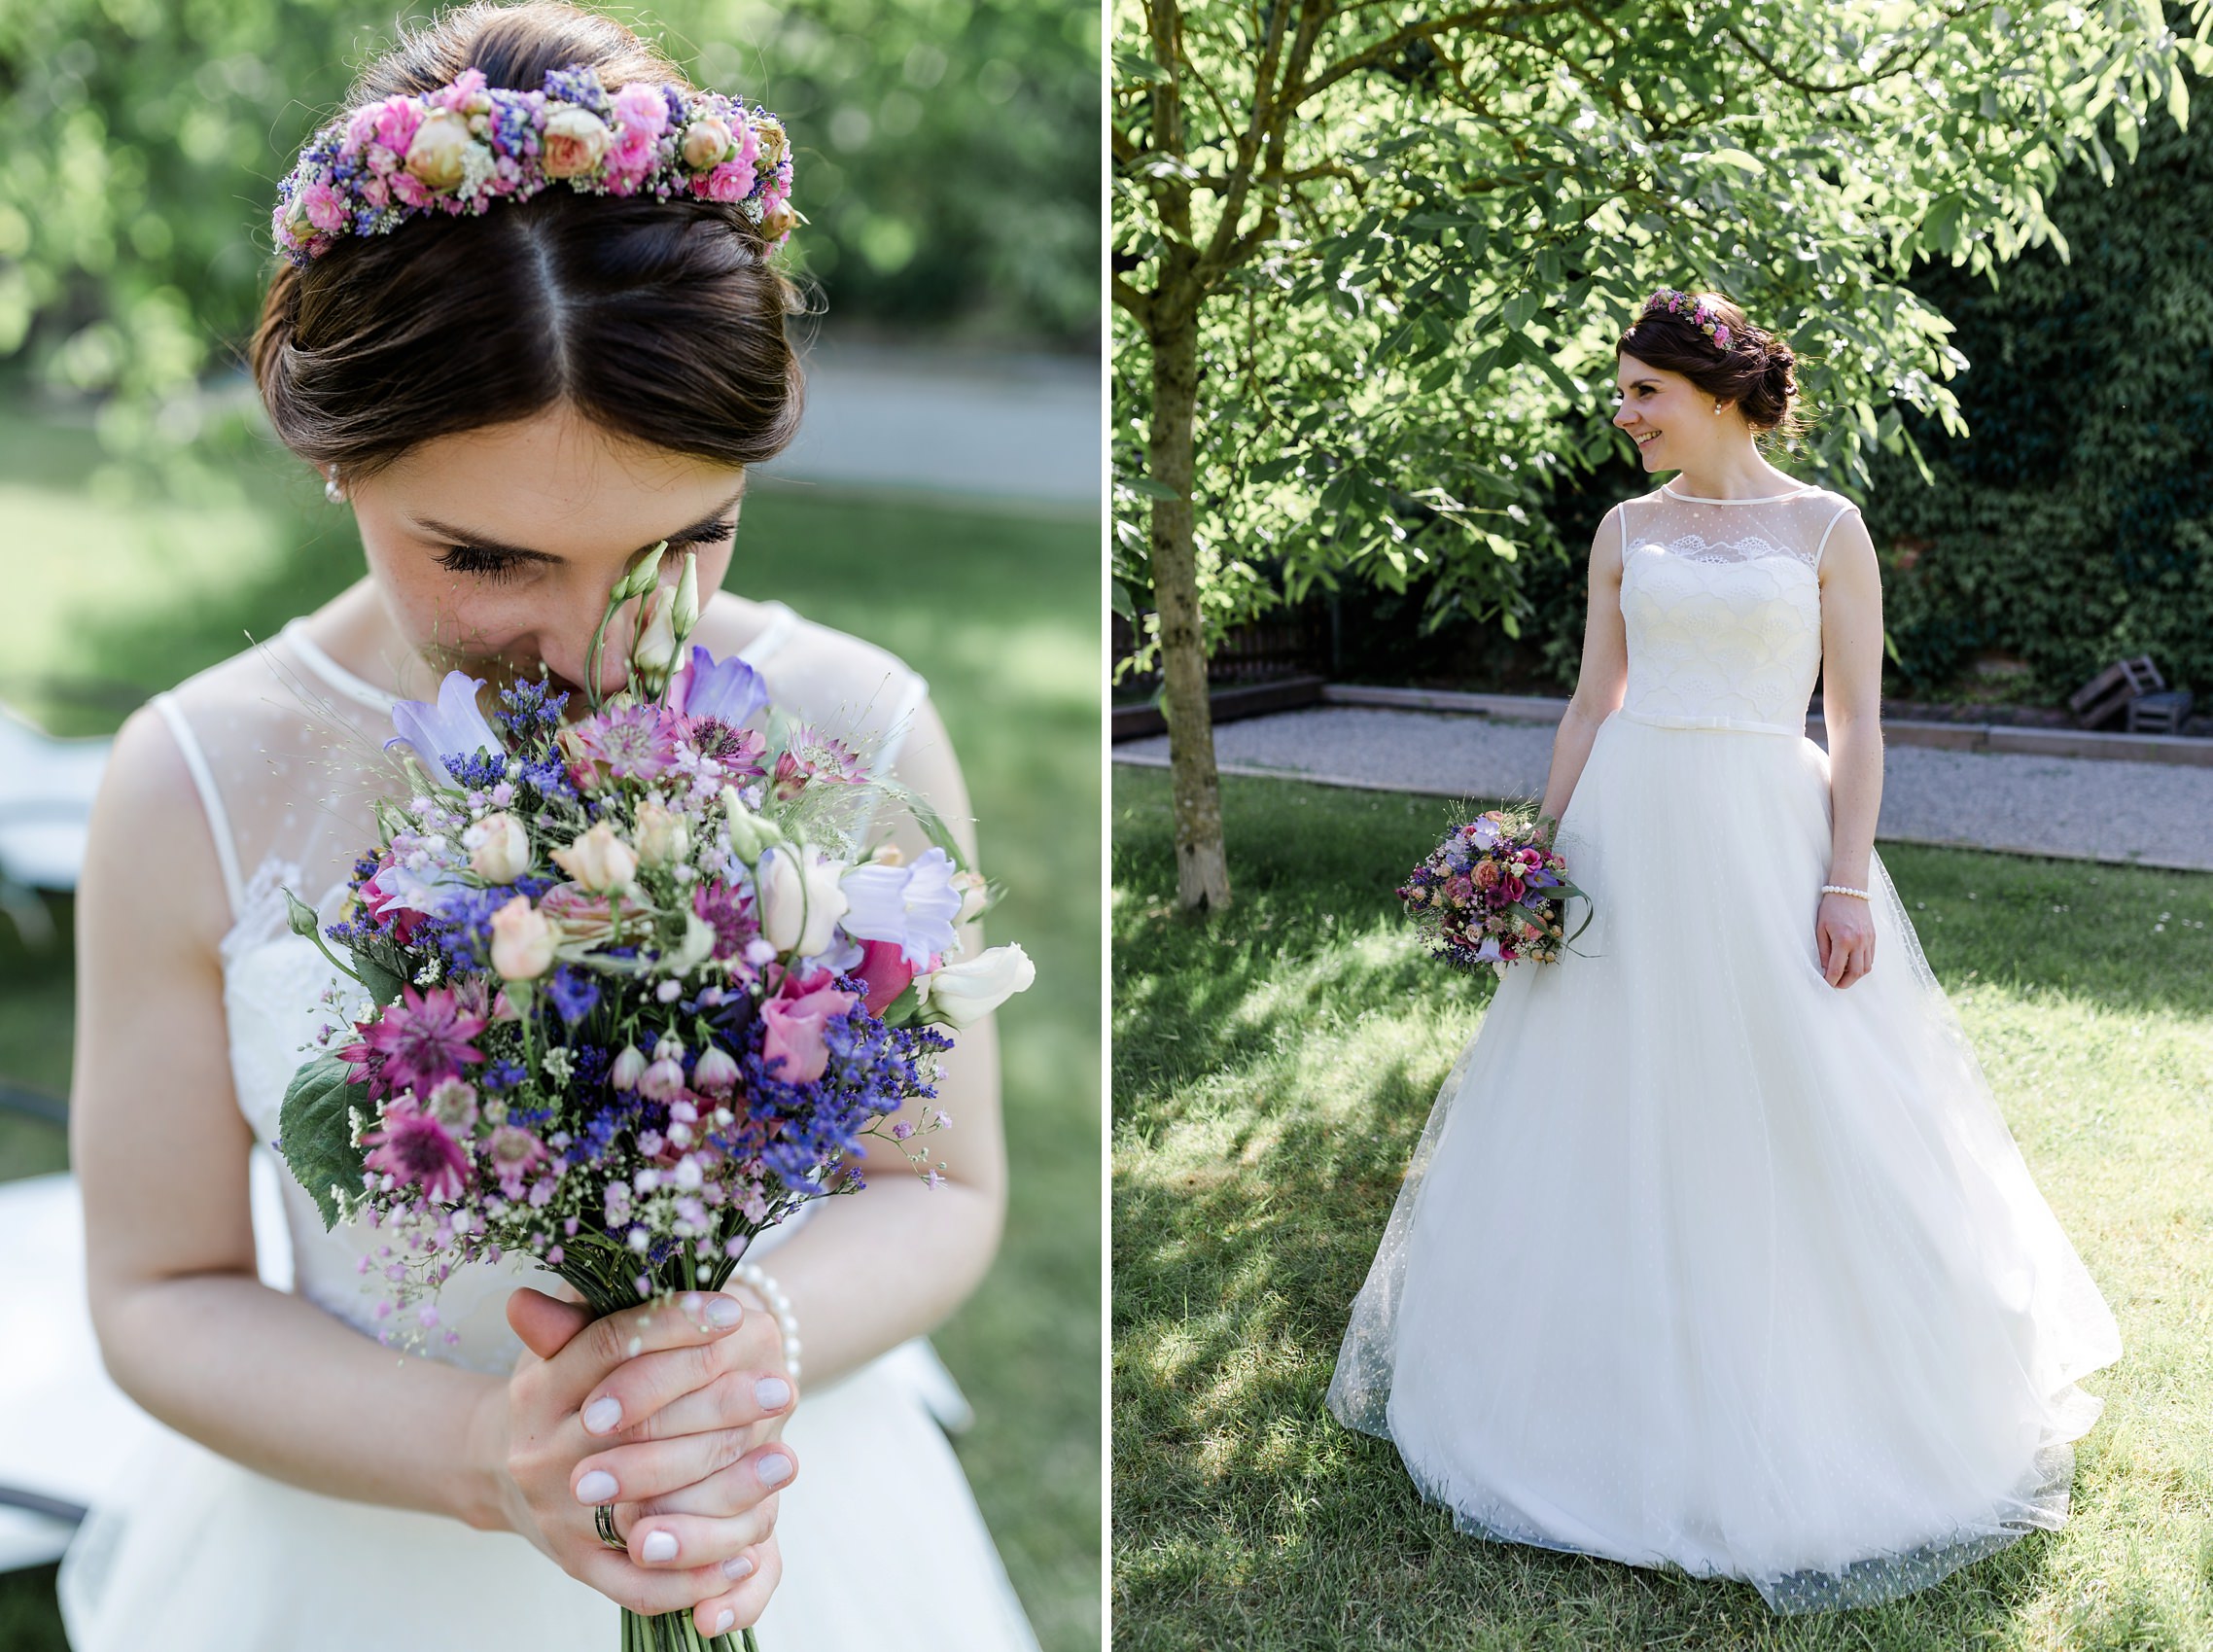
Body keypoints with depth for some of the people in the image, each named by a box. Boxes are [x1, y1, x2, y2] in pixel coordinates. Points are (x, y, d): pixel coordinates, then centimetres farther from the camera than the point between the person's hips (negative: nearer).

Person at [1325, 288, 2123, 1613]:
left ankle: (1816, 1411, 21)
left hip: (1769, 841, -3)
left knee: (1797, 1118, 2)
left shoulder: (1826, 527, 0)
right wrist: (1543, 855, 4)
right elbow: (1592, 707, 11)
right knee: (1613, 1106, 8)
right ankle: (1629, 1389, 26)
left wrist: (1848, 882, -10)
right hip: (1628, 835, 3)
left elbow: (1857, 723, -2)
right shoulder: (1627, 530, 9)